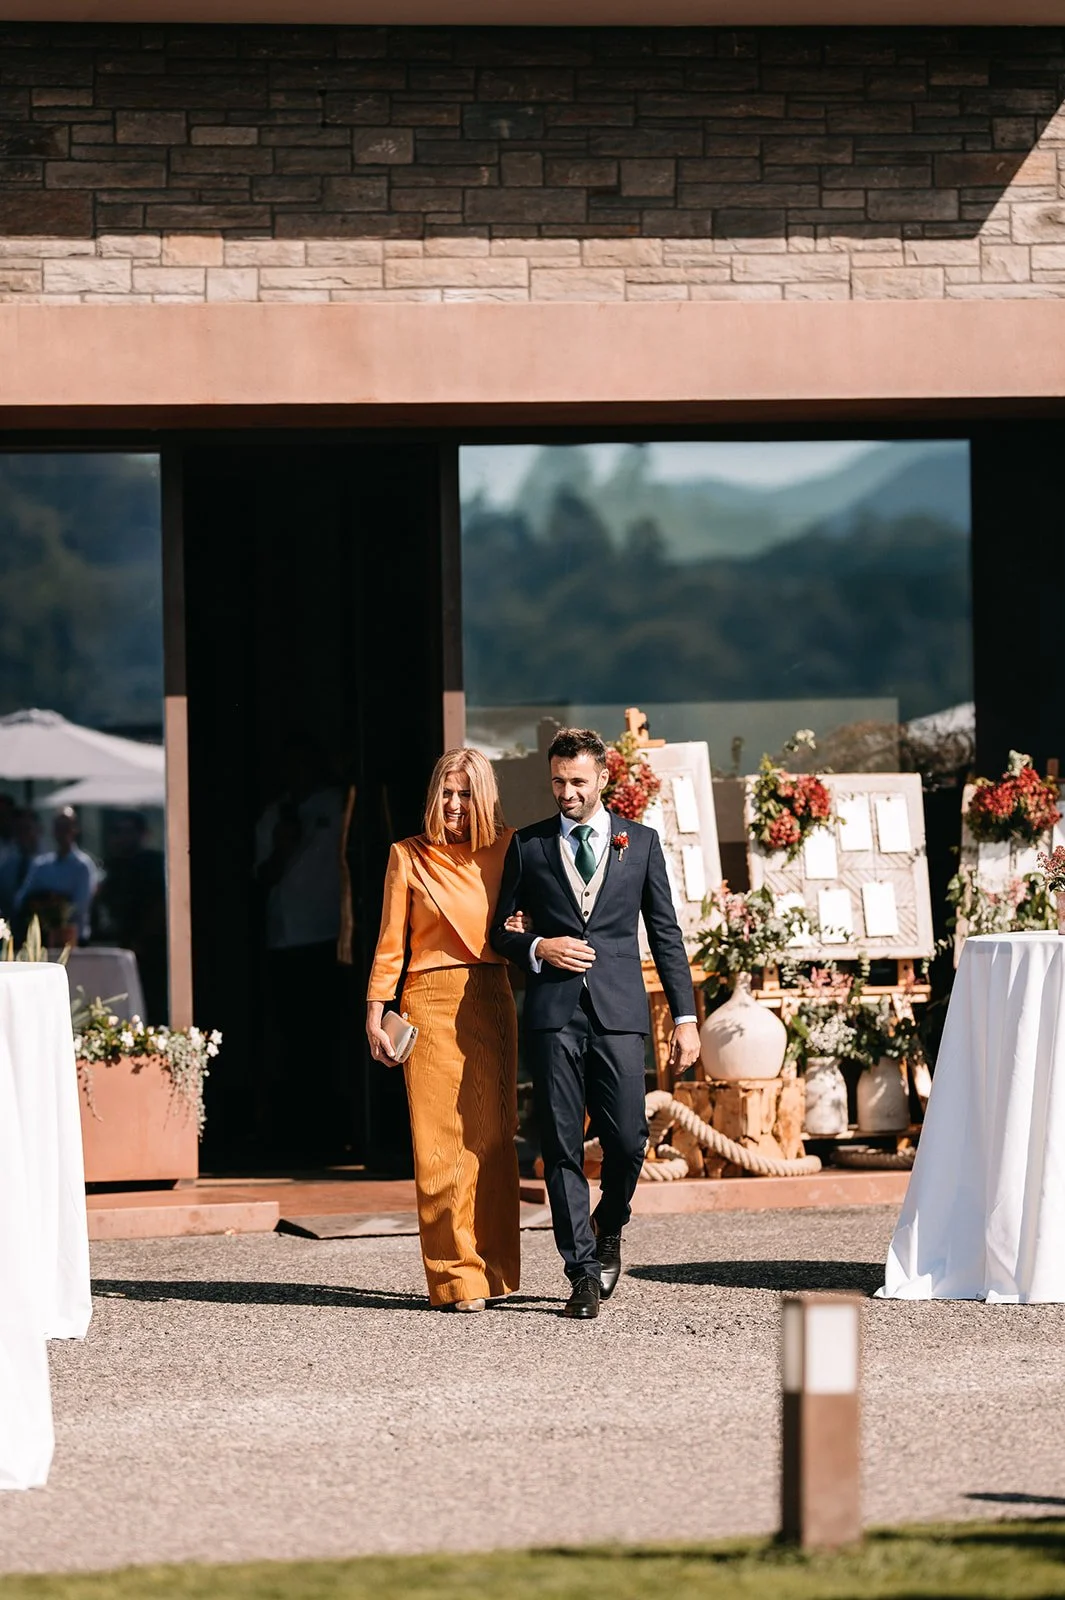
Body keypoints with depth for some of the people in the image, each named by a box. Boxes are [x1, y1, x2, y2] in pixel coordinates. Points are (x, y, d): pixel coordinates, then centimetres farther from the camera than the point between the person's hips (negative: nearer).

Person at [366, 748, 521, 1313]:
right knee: (441, 1143, -6)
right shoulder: (409, 857, 4)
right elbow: (390, 943, 5)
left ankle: (494, 1271, 9)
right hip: (430, 1004, -2)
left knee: (493, 1139, 0)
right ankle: (456, 1276, -5)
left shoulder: (507, 849, 8)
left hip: (491, 1001, 2)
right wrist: (375, 1013, -1)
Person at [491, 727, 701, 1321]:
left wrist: (686, 1016, 5)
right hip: (554, 1011, 0)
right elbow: (500, 929, 17)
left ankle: (609, 1229, 24)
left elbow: (666, 933, 11)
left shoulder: (640, 842, 12)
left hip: (620, 1010, 0)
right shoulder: (528, 846, 12)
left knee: (627, 1139, -6)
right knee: (563, 1147, -3)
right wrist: (537, 949, -5)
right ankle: (584, 1274, 2)